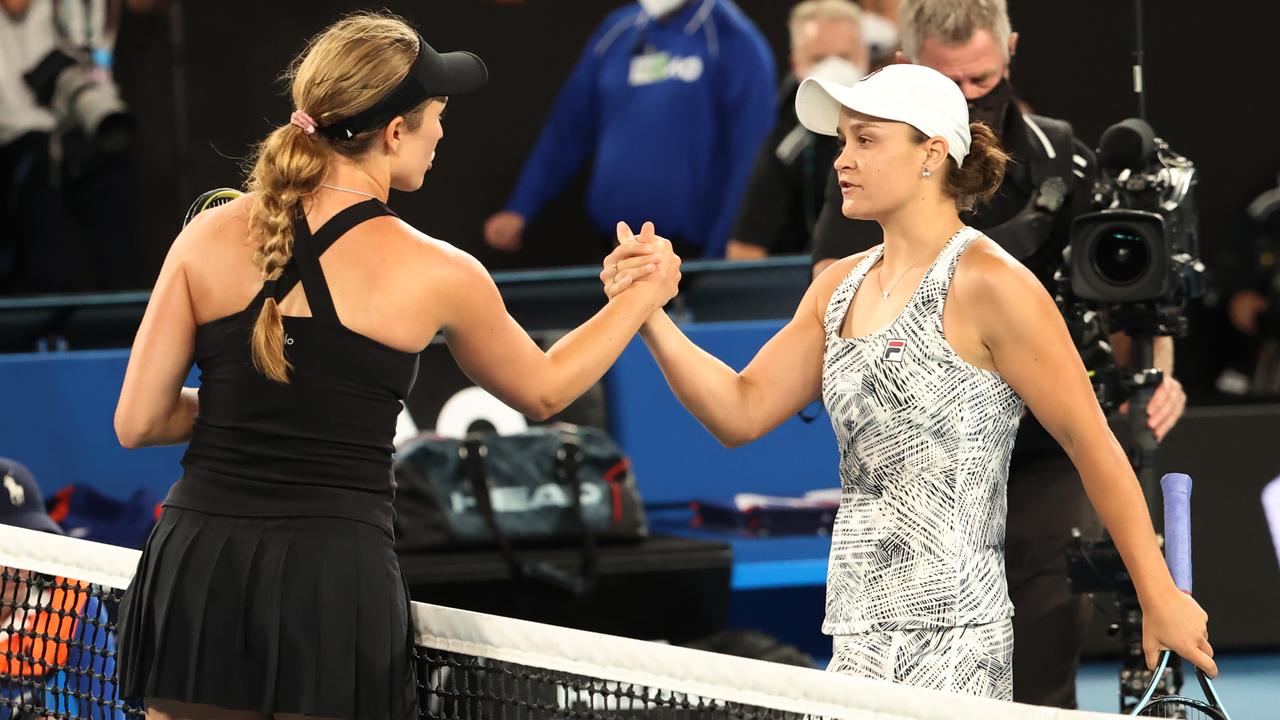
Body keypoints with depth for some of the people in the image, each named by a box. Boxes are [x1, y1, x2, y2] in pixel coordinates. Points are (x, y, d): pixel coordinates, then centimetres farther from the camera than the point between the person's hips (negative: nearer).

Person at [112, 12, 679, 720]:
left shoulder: (210, 236, 1)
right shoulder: (434, 275, -3)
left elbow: (137, 423, 2)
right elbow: (542, 391, 17)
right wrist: (641, 297, 31)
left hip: (199, 558, 3)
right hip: (334, 574, -3)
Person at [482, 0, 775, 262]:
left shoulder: (734, 41, -7)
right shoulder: (617, 30, 10)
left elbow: (748, 161, -10)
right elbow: (568, 129, 15)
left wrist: (720, 263, -15)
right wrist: (519, 208, 8)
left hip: (689, 256, -5)